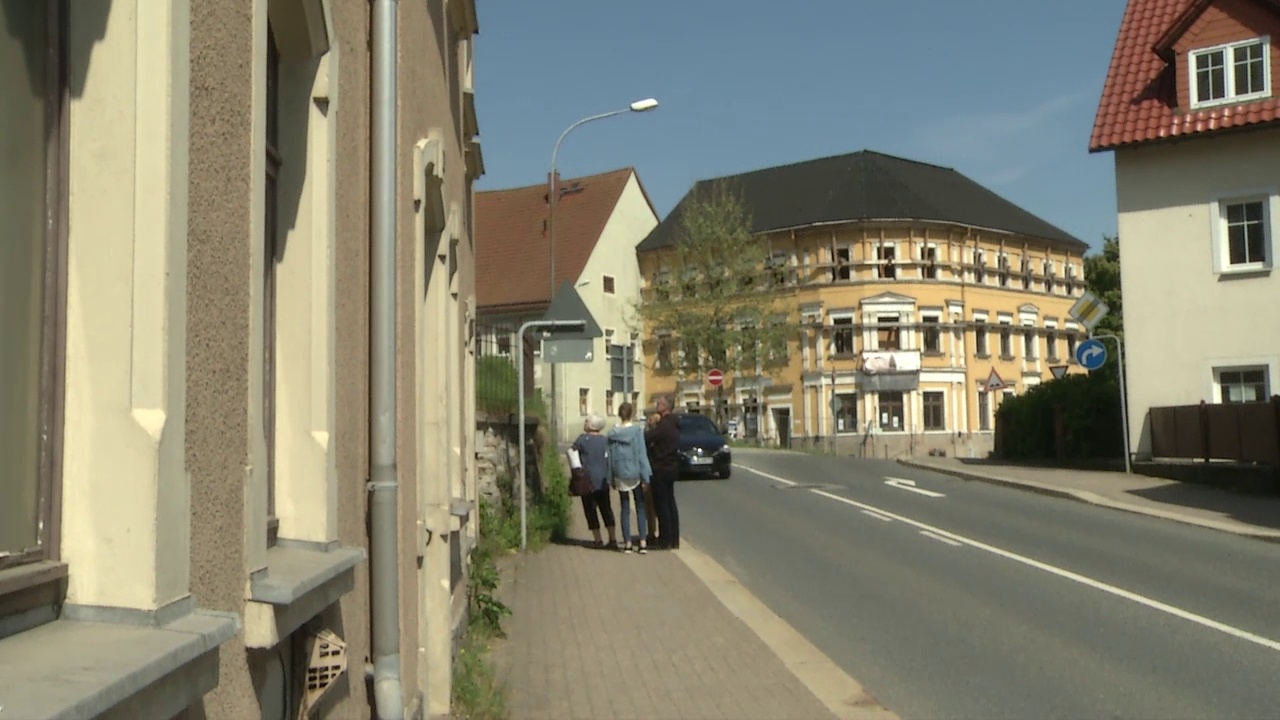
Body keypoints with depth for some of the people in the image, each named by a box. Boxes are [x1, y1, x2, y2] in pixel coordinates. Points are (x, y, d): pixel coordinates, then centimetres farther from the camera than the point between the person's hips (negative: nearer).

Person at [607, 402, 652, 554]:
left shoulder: (612, 434, 0)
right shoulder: (637, 431, -9)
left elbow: (610, 457, 4)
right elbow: (642, 455, -11)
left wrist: (612, 478, 12)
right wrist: (646, 478, -8)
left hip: (620, 476, 2)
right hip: (635, 473, -2)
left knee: (625, 509, 10)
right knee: (640, 508, 7)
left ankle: (627, 543, 9)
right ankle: (643, 543, 2)